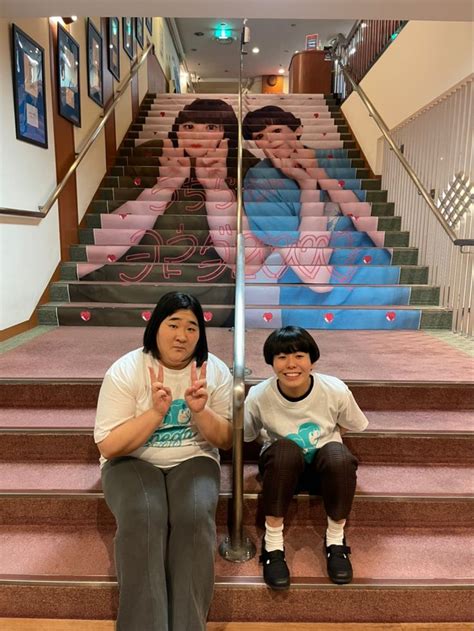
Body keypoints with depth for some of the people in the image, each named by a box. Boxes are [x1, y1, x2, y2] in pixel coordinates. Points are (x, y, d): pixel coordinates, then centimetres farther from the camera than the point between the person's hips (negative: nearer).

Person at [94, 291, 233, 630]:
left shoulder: (216, 370, -5)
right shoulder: (125, 371, -11)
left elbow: (225, 441, -2)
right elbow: (109, 447, -13)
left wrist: (199, 411, -22)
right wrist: (156, 412, -25)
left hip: (192, 461, 1)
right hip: (133, 462, -1)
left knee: (195, 516, -28)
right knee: (142, 518, -30)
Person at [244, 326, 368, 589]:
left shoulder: (336, 390, -19)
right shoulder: (259, 396, -21)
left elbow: (350, 425, 2)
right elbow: (244, 437, -5)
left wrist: (323, 439, -3)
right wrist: (272, 440, -12)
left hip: (325, 466, 1)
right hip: (282, 467, -1)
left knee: (339, 456, -33)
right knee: (284, 449, -35)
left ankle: (336, 539, -8)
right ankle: (273, 543, -19)